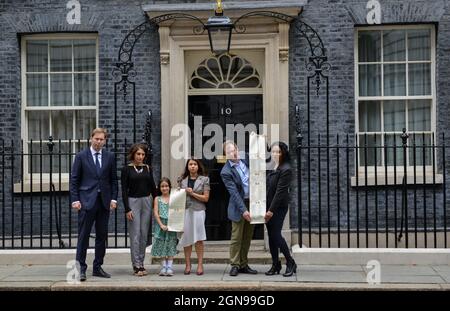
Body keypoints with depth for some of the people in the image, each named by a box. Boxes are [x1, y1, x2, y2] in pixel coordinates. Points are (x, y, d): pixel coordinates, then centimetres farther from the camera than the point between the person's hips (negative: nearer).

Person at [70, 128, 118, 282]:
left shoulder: (110, 157, 9)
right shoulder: (81, 156, 1)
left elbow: (113, 180, 11)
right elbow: (74, 180, 0)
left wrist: (113, 198, 1)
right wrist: (75, 200, -8)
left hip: (104, 201, 3)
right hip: (86, 201, -3)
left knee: (102, 236, 7)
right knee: (83, 236, -3)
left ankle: (98, 268, 17)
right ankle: (81, 268, 3)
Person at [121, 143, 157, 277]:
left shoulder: (147, 169, 9)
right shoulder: (127, 169, -2)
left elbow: (153, 187, 13)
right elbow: (124, 190, -4)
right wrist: (127, 209, -11)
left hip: (146, 202, 4)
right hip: (133, 202, -4)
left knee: (144, 234, 5)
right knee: (135, 234, -5)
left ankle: (141, 263, 14)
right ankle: (136, 266, -3)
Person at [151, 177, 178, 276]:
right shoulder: (157, 199, 6)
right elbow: (155, 213, -1)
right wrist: (161, 225, -11)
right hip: (161, 224, 1)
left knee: (171, 245, -1)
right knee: (161, 244, 2)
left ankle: (169, 266, 3)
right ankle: (163, 266, 11)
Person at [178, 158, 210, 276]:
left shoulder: (204, 179, 4)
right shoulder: (183, 180, 12)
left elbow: (206, 198, 1)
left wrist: (192, 193, -8)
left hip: (198, 210, -2)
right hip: (185, 211, 2)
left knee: (198, 239, -3)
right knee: (187, 239, 3)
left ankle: (200, 265, 3)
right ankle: (188, 265, 10)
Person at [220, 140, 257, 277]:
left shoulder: (245, 161, 4)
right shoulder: (226, 172, -12)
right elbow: (234, 192, -17)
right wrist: (243, 210, -22)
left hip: (252, 204, 6)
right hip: (238, 207, -6)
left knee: (247, 237, 12)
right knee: (237, 237, 1)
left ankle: (244, 265, 21)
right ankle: (235, 265, 13)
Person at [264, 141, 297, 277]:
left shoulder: (286, 169, -11)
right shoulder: (271, 167, 11)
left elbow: (280, 191, -16)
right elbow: (267, 188, 11)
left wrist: (271, 210, -18)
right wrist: (267, 209, 4)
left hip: (279, 207, -7)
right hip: (268, 207, 7)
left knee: (276, 235, -6)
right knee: (271, 235, 9)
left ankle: (290, 263, 9)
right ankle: (275, 265, 18)